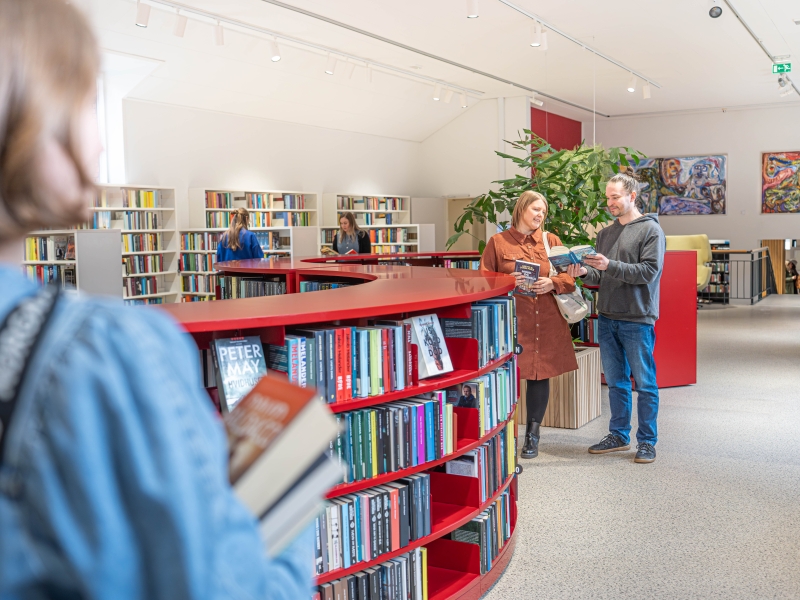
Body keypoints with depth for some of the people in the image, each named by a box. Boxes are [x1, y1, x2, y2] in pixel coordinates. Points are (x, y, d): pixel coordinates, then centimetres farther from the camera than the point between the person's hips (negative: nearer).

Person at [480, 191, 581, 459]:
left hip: (547, 322, 3)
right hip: (511, 319, -3)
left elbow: (569, 277, 10)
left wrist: (553, 283, -11)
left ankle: (532, 435, 19)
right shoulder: (498, 242, 4)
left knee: (541, 375, 6)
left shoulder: (552, 241, 12)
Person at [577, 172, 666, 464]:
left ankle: (647, 441, 13)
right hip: (607, 317, 6)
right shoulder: (606, 233, 13)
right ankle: (619, 435, 25)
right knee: (616, 382, 14)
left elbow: (649, 272, -16)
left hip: (637, 320, -6)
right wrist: (586, 273, -7)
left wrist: (610, 266, -23)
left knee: (644, 383, 3)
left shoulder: (651, 230, -6)